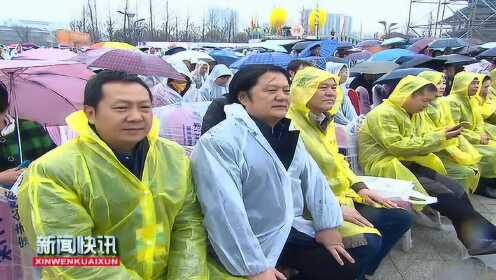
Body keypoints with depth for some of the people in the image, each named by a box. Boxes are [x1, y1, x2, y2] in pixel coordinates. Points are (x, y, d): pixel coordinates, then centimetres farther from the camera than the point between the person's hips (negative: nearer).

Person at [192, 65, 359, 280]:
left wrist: (327, 225, 2)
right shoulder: (219, 141, -22)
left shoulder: (287, 133, 5)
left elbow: (312, 177, 7)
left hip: (292, 229, 7)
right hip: (255, 244, -7)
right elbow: (225, 211, -27)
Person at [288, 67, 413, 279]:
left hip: (342, 195, 10)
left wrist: (359, 187, 6)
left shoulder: (325, 119, 12)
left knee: (401, 218, 8)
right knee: (368, 240, -28)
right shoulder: (290, 125, -19)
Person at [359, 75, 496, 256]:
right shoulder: (383, 113, -13)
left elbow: (412, 143, 20)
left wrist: (440, 136, 3)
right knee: (444, 194, -20)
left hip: (405, 164, 9)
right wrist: (436, 138, -15)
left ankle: (479, 239, -13)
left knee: (456, 189, -12)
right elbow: (396, 146, -21)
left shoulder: (403, 113, 17)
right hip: (385, 168, -9)